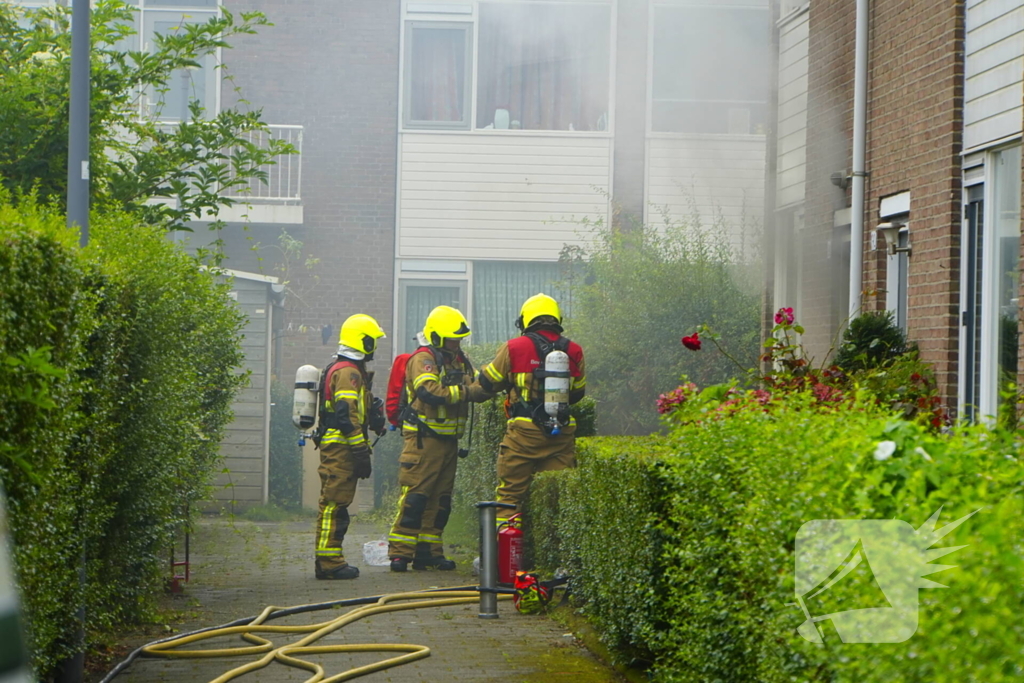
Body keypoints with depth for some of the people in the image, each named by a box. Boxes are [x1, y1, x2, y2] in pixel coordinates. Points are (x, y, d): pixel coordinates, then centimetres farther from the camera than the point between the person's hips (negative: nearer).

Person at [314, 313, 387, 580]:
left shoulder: (338, 369, 20)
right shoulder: (349, 372, -14)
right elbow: (347, 416, -21)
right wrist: (362, 453, -21)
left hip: (334, 447, 11)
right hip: (341, 448, -11)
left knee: (334, 504, 13)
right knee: (336, 504, -9)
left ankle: (329, 561, 17)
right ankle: (329, 563, -9)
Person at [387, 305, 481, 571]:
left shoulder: (458, 360, 17)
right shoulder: (423, 359, -10)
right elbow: (430, 392, -26)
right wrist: (463, 390, -22)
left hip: (449, 439, 9)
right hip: (424, 438, -9)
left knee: (441, 499, 10)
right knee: (415, 496, -9)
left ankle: (428, 552, 16)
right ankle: (400, 552, -7)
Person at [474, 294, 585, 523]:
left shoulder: (514, 348, -3)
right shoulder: (573, 351, 6)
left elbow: (486, 384, 7)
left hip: (524, 431, -3)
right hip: (562, 433, 3)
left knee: (511, 493, 4)